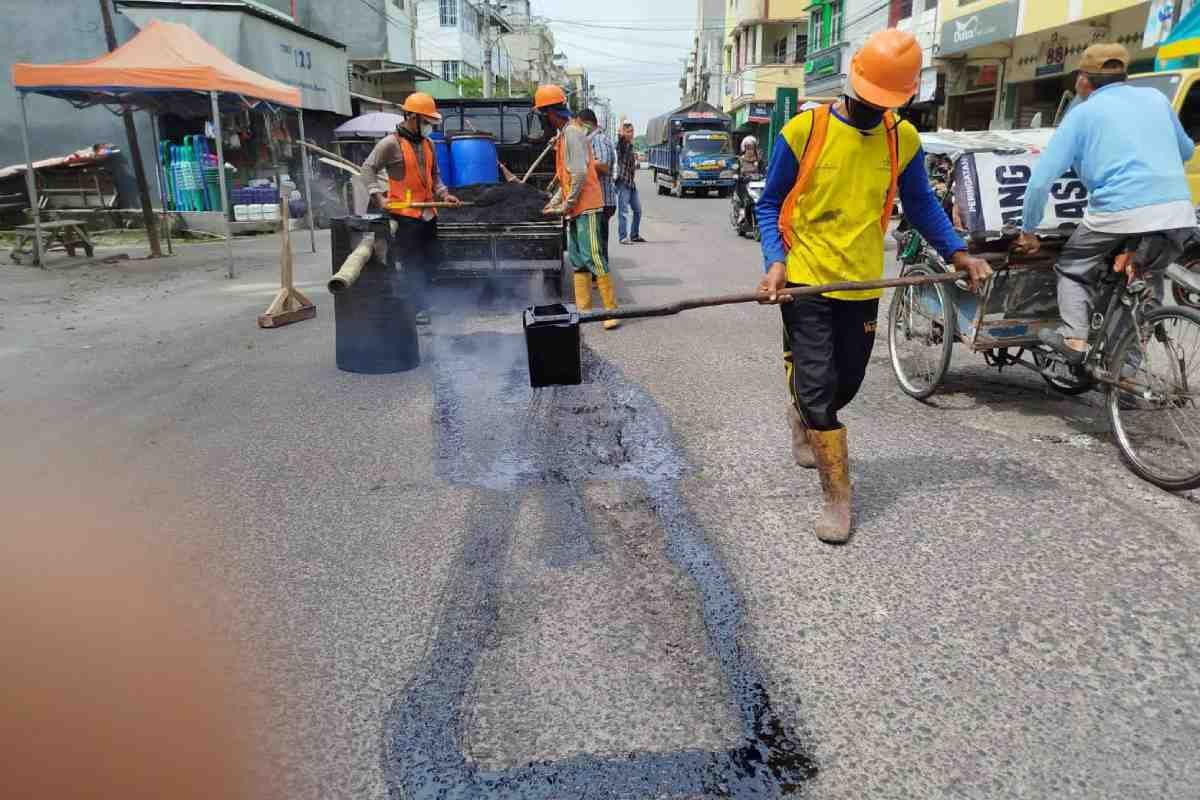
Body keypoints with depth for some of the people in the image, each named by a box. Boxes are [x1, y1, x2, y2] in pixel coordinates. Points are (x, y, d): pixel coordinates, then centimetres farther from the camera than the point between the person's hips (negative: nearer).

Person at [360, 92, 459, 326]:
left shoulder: (428, 144, 13)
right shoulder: (391, 143, -8)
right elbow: (368, 169, -6)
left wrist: (443, 194, 5)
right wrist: (378, 195, -17)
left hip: (428, 213, 7)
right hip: (404, 214, -7)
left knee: (430, 261, 13)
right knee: (412, 264, -4)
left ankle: (423, 303, 27)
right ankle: (418, 308, 2)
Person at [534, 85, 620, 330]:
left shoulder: (572, 133, -12)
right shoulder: (565, 133, 18)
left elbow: (580, 174, -21)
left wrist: (566, 204, -14)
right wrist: (553, 202, 22)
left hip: (585, 207, -10)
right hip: (576, 208, 10)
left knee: (592, 257, -11)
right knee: (578, 260, 10)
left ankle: (612, 309, -8)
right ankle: (583, 308, 15)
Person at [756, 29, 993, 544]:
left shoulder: (903, 140, 2)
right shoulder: (803, 130, -9)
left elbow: (921, 205, 14)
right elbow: (770, 204, -1)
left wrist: (959, 254, 2)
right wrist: (776, 261, -15)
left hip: (862, 286, 4)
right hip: (805, 283, -4)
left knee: (846, 384, 16)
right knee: (818, 390, -5)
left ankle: (803, 416, 49)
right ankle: (838, 497, 6)